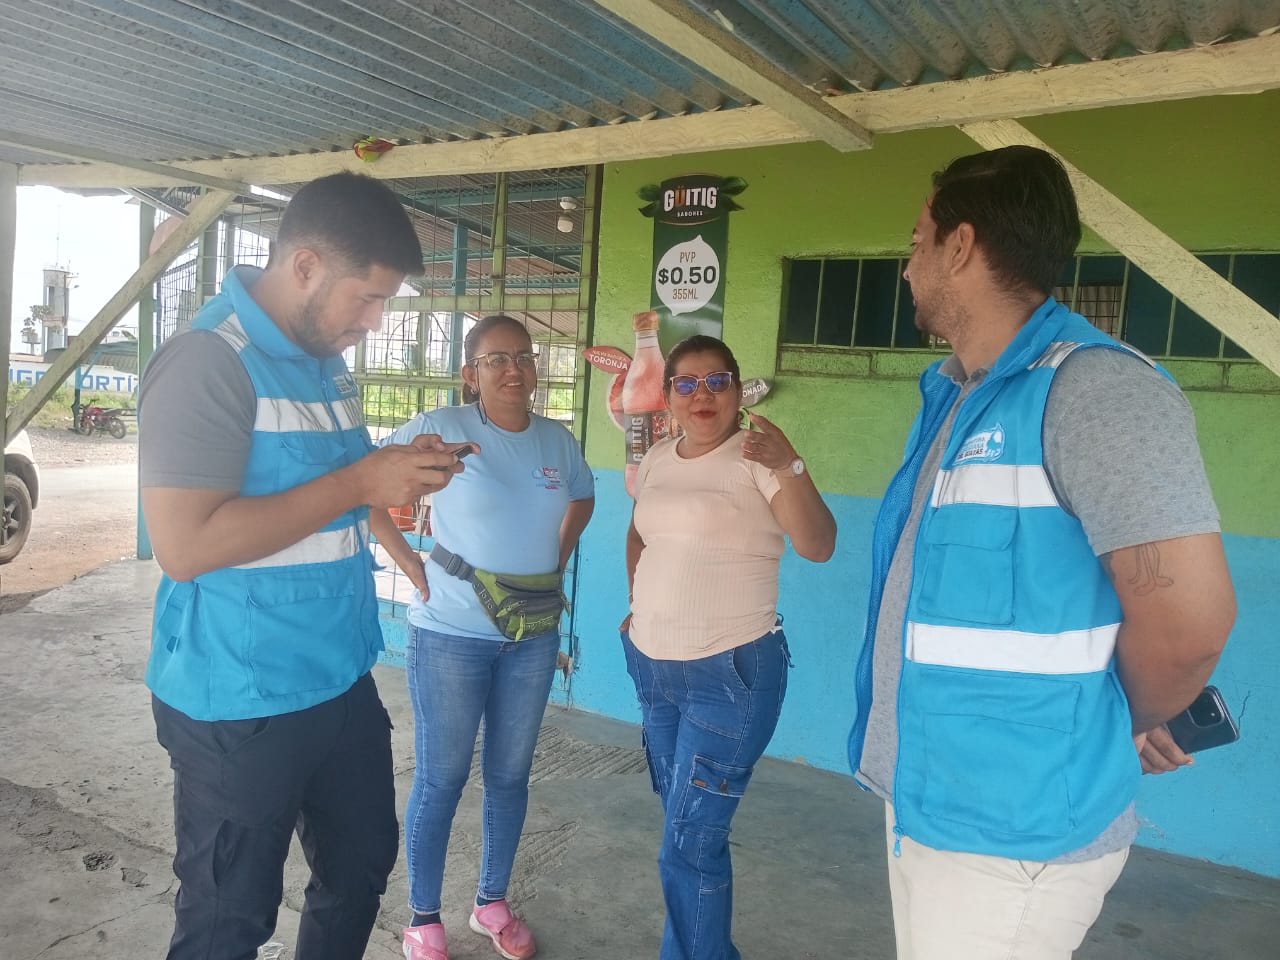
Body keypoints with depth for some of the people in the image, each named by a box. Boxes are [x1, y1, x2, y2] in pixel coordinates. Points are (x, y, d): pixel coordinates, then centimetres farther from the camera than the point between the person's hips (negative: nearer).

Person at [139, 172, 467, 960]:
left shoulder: (327, 362, 7)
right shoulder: (208, 361, -20)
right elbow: (185, 543, -28)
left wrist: (400, 474, -1)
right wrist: (360, 483, -25)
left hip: (342, 683, 8)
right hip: (242, 706, -8)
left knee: (364, 865, 23)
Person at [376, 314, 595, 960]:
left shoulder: (557, 439, 3)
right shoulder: (440, 429, -12)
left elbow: (582, 499, 21)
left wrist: (556, 562, 9)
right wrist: (411, 565, -11)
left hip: (533, 636, 5)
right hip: (451, 635, -4)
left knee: (510, 775, 15)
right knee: (441, 779, 6)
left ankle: (492, 903, 35)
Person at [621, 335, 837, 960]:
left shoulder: (757, 459, -13)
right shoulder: (656, 461, 7)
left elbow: (818, 547, -25)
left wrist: (790, 467, -38)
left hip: (731, 672, -7)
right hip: (650, 664, 7)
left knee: (690, 844, -5)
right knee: (686, 823, 21)